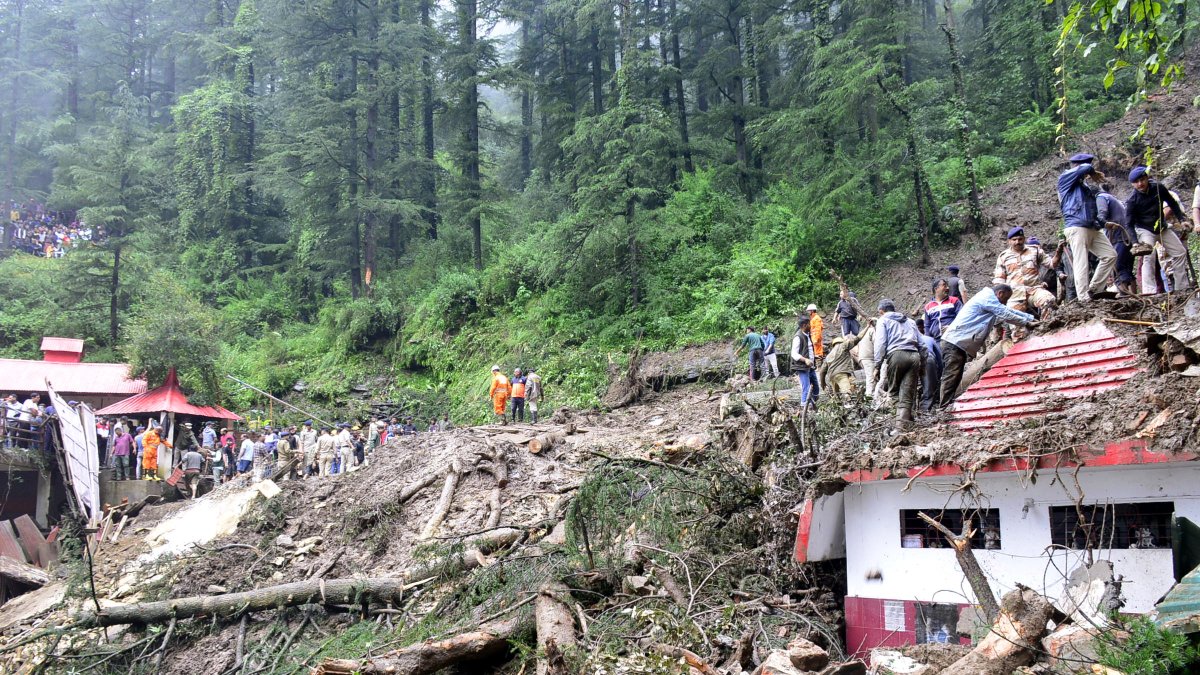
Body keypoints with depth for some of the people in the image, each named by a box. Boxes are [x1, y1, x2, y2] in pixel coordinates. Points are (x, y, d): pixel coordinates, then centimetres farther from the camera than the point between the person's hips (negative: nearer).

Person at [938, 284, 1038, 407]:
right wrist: (1027, 323, 4)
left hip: (959, 344, 10)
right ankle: (946, 409, -16)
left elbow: (1010, 311, 29)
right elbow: (1006, 315, -6)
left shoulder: (988, 298, 25)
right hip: (954, 343, -10)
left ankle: (947, 409, 6)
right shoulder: (987, 297, -6)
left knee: (955, 380, 7)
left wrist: (1032, 318, 25)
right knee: (951, 379, -13)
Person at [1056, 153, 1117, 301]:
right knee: (1081, 264, -13)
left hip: (1092, 228, 8)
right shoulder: (1065, 179, 3)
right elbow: (1085, 168, -10)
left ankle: (1093, 290, 10)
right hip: (1076, 227, -8)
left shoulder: (1085, 186, 25)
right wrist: (1093, 172, 10)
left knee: (1110, 255, 6)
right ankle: (1084, 298, -17)